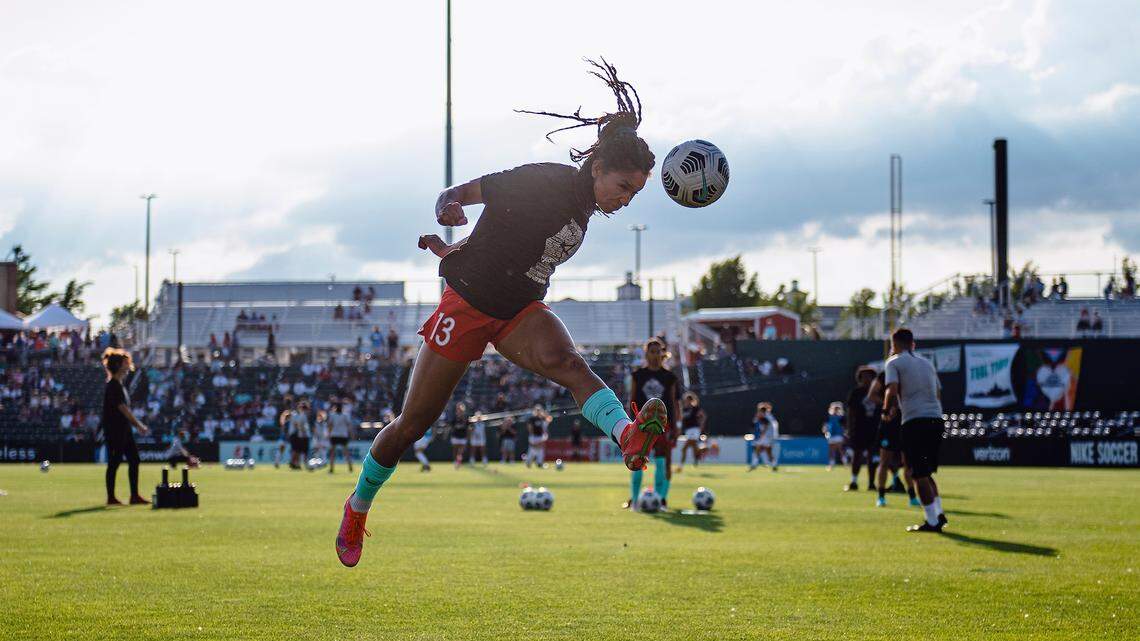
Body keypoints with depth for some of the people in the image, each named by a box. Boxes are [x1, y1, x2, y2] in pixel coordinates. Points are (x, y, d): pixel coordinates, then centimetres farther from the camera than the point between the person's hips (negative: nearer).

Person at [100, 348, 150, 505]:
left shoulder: (120, 384, 14)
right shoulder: (113, 386, -16)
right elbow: (123, 408, -19)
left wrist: (138, 425, 16)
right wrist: (138, 425, -18)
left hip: (124, 429, 10)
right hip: (114, 430, -10)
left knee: (134, 460, 7)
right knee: (114, 462, -3)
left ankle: (135, 496, 10)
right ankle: (111, 497, 4)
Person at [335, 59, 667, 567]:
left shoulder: (585, 203, 3)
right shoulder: (543, 182, -18)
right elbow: (457, 196, -14)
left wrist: (454, 250, 17)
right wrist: (449, 210, -36)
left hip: (521, 313, 5)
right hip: (468, 304, -5)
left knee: (566, 362, -30)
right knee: (413, 424, 4)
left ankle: (628, 436, -58)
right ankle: (357, 507, 27)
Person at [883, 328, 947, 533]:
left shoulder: (894, 362, 2)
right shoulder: (926, 363, 21)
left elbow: (892, 390, -13)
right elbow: (938, 394, 20)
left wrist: (887, 411, 4)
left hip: (914, 421, -6)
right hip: (936, 418, 6)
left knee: (919, 475, -3)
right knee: (926, 472, 19)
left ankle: (932, 521, -6)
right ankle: (939, 513, 11)